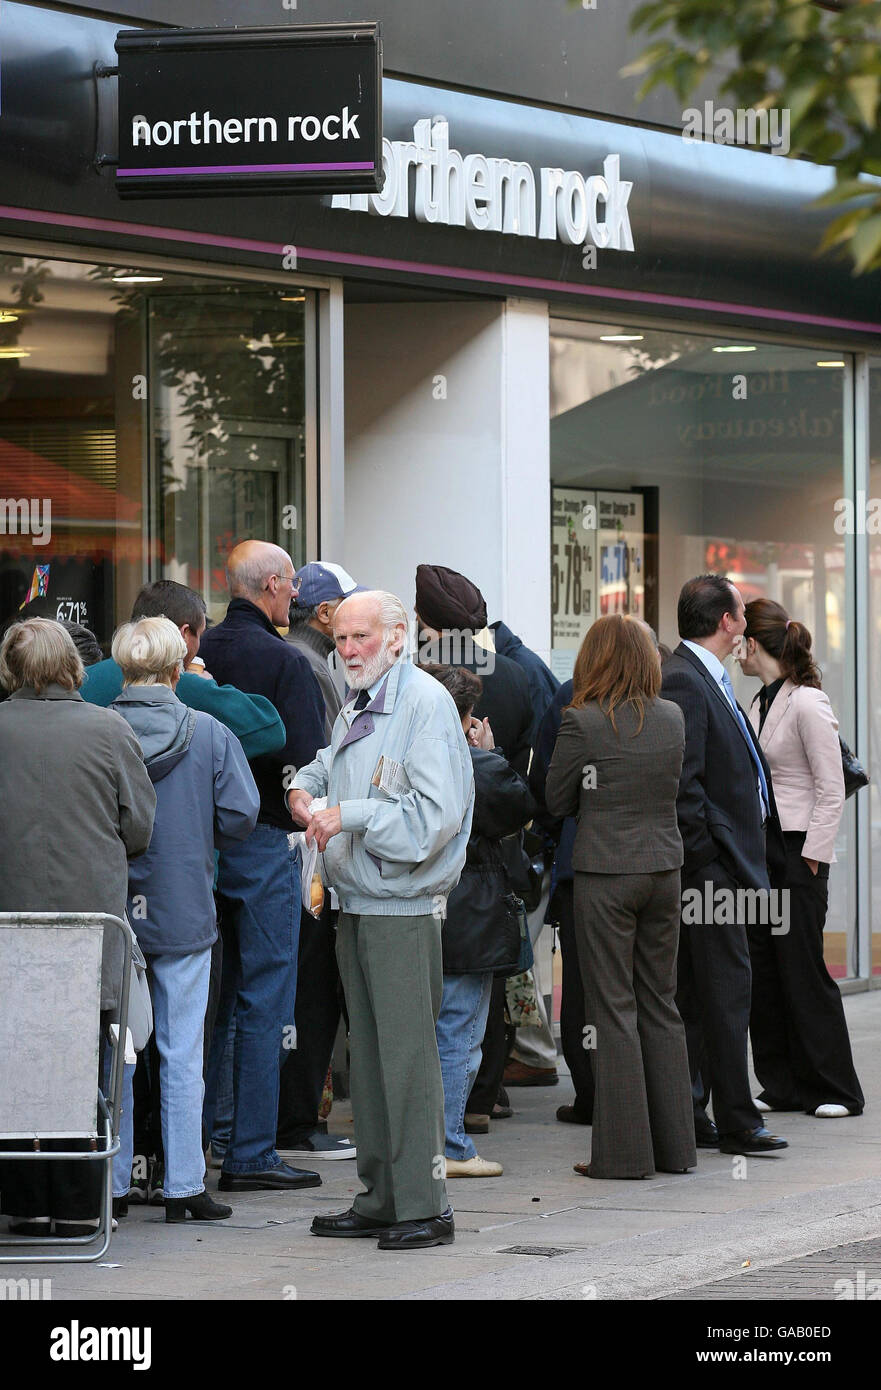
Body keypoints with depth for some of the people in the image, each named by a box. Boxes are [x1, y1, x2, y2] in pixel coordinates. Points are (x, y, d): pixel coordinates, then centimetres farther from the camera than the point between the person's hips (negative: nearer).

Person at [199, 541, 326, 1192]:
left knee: (212, 991, 15)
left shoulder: (201, 652, 3)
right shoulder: (285, 661, -14)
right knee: (264, 999, -1)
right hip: (264, 842, -6)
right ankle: (251, 1155, 0)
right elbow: (307, 762, -18)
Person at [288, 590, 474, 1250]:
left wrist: (351, 815, -18)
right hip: (358, 906, 9)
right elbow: (328, 765, 33)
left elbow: (434, 816, -20)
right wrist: (306, 787, 11)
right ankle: (380, 1200, 18)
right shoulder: (357, 708, 15)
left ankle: (425, 1206, -5)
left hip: (404, 910, -9)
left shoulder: (425, 703, -12)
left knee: (408, 1054, -8)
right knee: (368, 1054, 11)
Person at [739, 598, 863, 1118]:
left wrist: (812, 857, -15)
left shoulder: (808, 704, -12)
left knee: (802, 969, -4)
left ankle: (836, 1089, 4)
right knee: (762, 971, 7)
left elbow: (832, 791, -13)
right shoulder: (760, 703, 12)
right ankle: (784, 1085, 13)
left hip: (797, 851, -8)